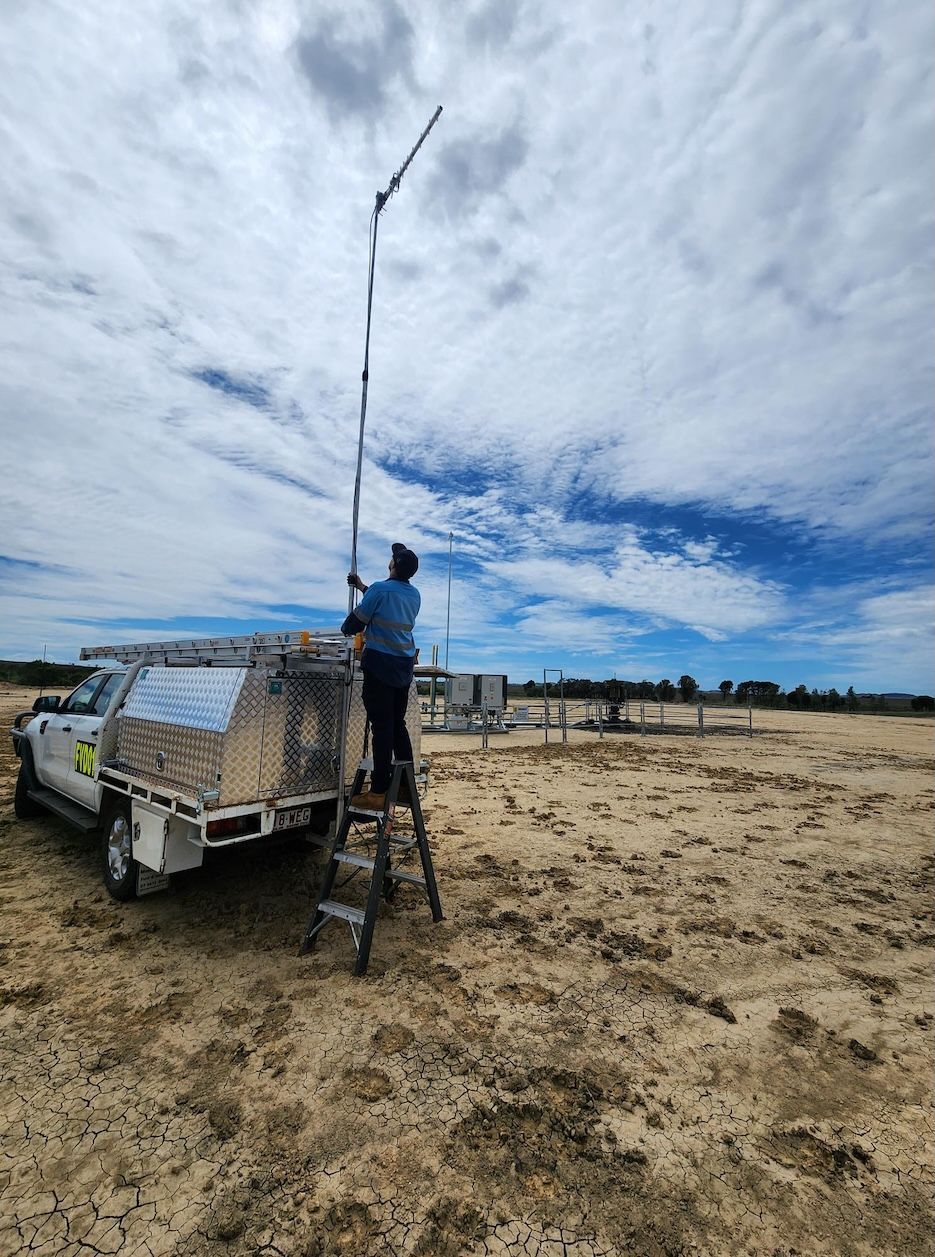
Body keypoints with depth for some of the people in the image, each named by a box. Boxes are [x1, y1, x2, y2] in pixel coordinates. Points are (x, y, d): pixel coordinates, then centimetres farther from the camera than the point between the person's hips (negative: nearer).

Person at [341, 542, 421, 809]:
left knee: (382, 727, -7)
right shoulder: (415, 595, 12)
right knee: (398, 724, 13)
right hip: (404, 665, 7)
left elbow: (357, 621, -2)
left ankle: (378, 793, -4)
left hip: (380, 663, -7)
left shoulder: (380, 589, -9)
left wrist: (346, 629, 21)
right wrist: (362, 586, 37)